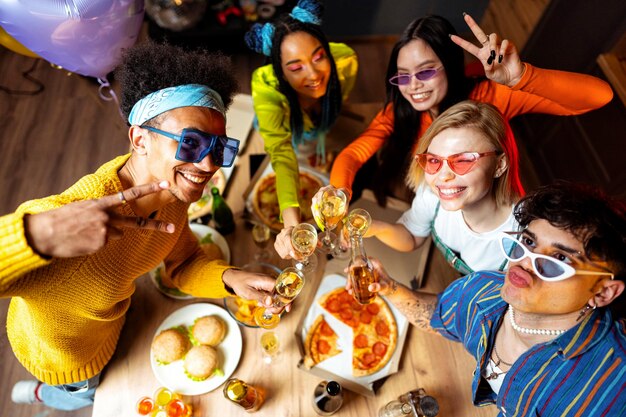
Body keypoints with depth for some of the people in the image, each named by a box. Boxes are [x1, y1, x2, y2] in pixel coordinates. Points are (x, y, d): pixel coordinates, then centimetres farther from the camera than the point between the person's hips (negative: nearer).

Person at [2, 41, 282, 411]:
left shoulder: (171, 188, -23)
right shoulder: (59, 218, -46)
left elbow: (183, 262, -11)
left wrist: (230, 278, -32)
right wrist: (38, 235, -66)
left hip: (113, 311, 6)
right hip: (66, 356, -5)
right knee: (95, 394, 29)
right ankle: (38, 393, 60)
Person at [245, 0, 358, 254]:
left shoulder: (345, 60, -43)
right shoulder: (267, 87, -50)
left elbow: (340, 97, -18)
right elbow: (282, 156, -59)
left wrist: (322, 133, -5)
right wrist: (291, 223, -74)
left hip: (321, 120, 2)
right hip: (284, 118, -2)